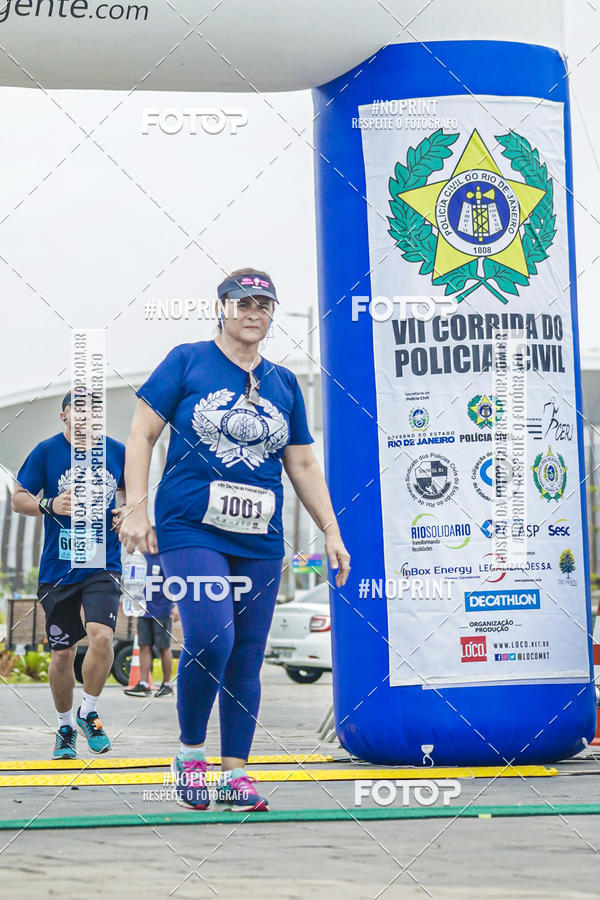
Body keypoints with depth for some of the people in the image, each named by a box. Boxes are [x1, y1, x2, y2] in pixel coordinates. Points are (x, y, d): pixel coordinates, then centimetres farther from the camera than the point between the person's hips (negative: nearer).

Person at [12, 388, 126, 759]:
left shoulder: (117, 452, 5)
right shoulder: (46, 451, -1)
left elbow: (130, 491, 22)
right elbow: (19, 498, 4)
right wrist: (49, 505, -14)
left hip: (104, 565, 0)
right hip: (59, 568, 0)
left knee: (101, 636, -21)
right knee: (62, 653, 6)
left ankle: (89, 713, 3)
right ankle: (66, 727, 27)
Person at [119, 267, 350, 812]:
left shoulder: (283, 383, 14)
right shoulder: (187, 362, 4)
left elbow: (303, 465, 18)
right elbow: (142, 434, 3)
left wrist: (332, 532, 12)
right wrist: (136, 509, -7)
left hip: (260, 542, 4)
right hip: (190, 529, -4)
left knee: (247, 657, 2)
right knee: (210, 639, -19)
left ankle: (236, 773, 9)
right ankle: (190, 752, 1)